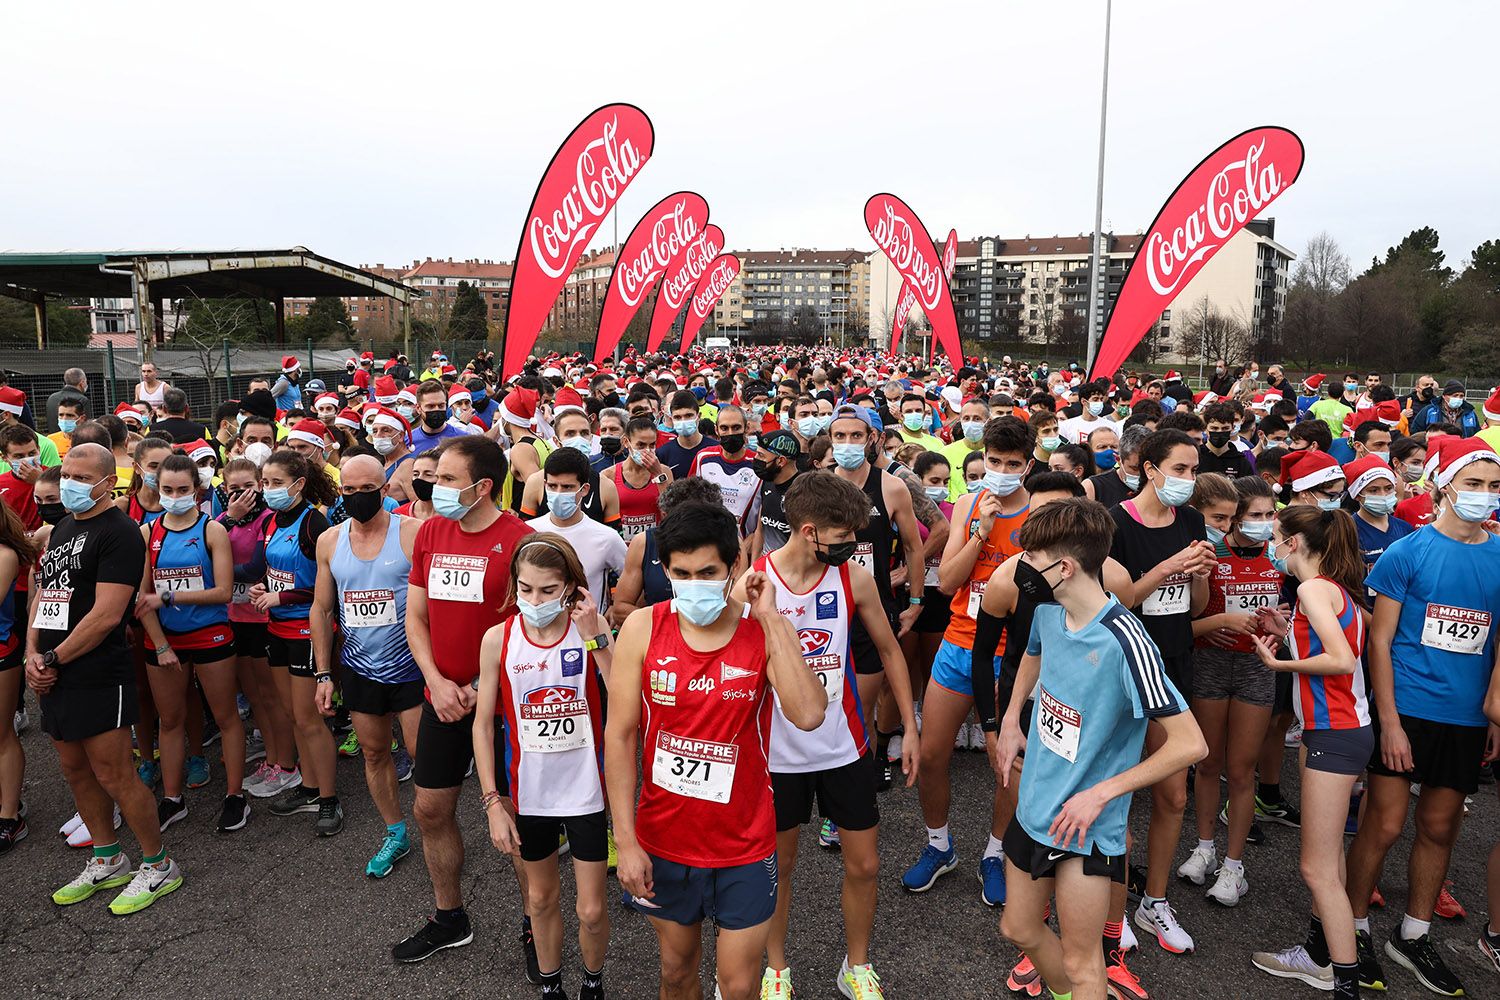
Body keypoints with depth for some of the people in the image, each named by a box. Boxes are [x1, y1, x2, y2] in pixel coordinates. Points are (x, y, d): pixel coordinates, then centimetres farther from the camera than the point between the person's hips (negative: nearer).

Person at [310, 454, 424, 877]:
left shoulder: (413, 533, -13)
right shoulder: (329, 541, 2)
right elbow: (321, 609, 10)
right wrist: (323, 673, 7)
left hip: (410, 666, -5)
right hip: (359, 668, 5)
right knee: (374, 752, 15)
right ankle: (396, 834, 32)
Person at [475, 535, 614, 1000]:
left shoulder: (592, 627, -13)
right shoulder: (498, 638, -10)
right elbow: (483, 725, -3)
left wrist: (594, 638, -30)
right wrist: (493, 803, -5)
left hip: (584, 790, -1)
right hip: (528, 792, 2)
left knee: (592, 910, 8)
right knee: (541, 899, 21)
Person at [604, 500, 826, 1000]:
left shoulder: (764, 630, -13)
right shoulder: (643, 628, -11)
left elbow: (809, 715, -29)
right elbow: (619, 736, -8)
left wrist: (771, 618, -27)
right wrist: (626, 839, -9)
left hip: (743, 845, -1)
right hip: (661, 839, 1)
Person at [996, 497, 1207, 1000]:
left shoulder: (1124, 642, -28)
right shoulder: (1047, 611, -5)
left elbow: (1189, 745, -25)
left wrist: (1100, 793, -22)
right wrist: (1011, 721, 11)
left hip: (1086, 823, -7)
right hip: (1034, 807, 7)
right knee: (1019, 930, 22)